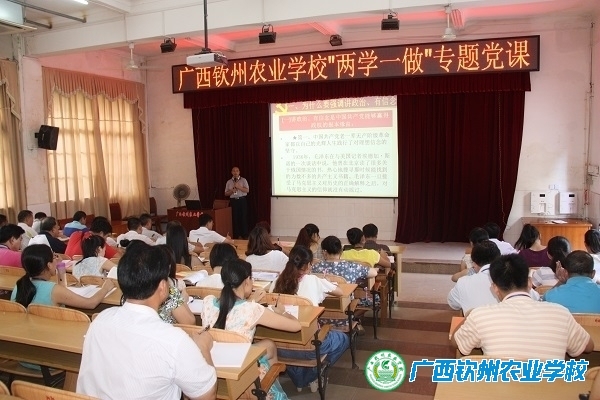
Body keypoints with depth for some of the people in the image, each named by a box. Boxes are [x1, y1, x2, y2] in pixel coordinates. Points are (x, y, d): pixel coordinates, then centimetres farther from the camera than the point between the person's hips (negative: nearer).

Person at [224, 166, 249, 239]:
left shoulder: (243, 180, 3)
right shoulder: (229, 182, 10)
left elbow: (247, 190, -7)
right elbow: (226, 193, 10)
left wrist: (238, 187, -17)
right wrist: (232, 191, -10)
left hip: (242, 200, -2)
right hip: (233, 201, 2)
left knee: (243, 217, -1)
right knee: (235, 218, 4)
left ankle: (245, 235, 9)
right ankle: (236, 235, 14)